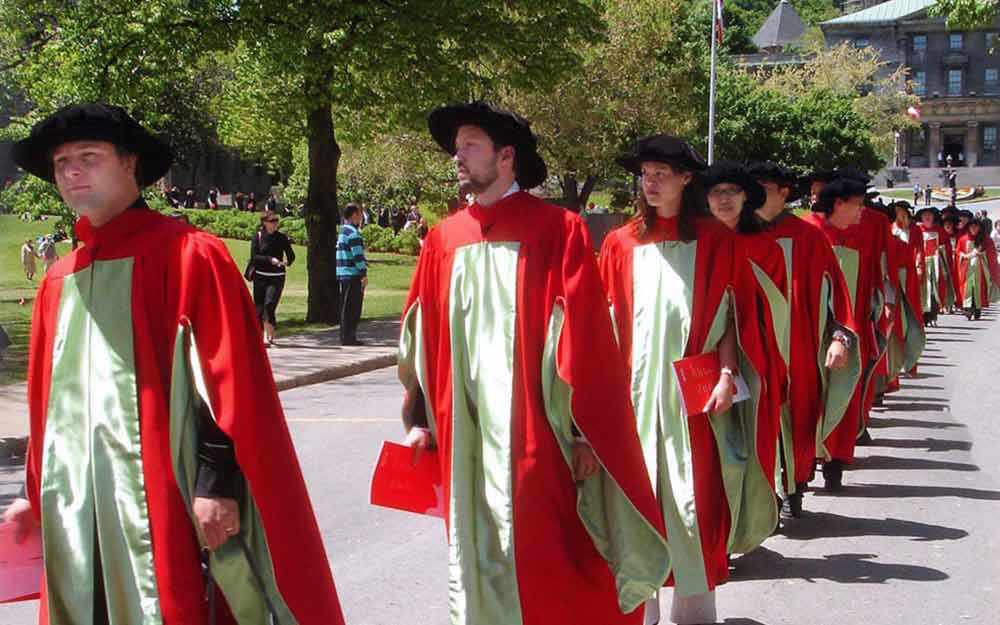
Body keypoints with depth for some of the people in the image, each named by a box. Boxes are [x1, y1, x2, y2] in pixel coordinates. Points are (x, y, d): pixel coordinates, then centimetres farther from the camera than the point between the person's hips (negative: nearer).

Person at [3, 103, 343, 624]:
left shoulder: (187, 255, -4)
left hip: (159, 502, -6)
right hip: (75, 509, 6)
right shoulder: (58, 282, 16)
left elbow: (227, 381, -10)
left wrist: (217, 480, -16)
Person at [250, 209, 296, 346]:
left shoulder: (281, 237, 5)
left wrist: (287, 262, -14)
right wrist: (270, 259, -21)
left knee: (269, 304, -16)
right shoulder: (258, 237, 1)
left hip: (277, 277, -1)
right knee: (259, 306, 6)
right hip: (261, 276, 1)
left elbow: (291, 255, 9)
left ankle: (268, 336, -16)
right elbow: (254, 256, -8)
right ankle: (269, 334, 23)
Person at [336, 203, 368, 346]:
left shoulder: (343, 231, 17)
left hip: (343, 274, 10)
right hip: (353, 275, -10)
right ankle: (348, 337, -3)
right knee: (351, 308, -5)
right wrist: (364, 274, -16)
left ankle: (347, 337, 18)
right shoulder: (353, 233, -14)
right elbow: (357, 255, -19)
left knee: (347, 307, 13)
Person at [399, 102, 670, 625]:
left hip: (533, 433, -4)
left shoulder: (558, 230, -5)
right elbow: (420, 335, 13)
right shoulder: (443, 239, 9)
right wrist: (420, 418, 10)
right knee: (476, 558, 12)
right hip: (464, 434, 5)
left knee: (545, 570, -2)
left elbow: (584, 336, -8)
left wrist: (583, 430, -11)